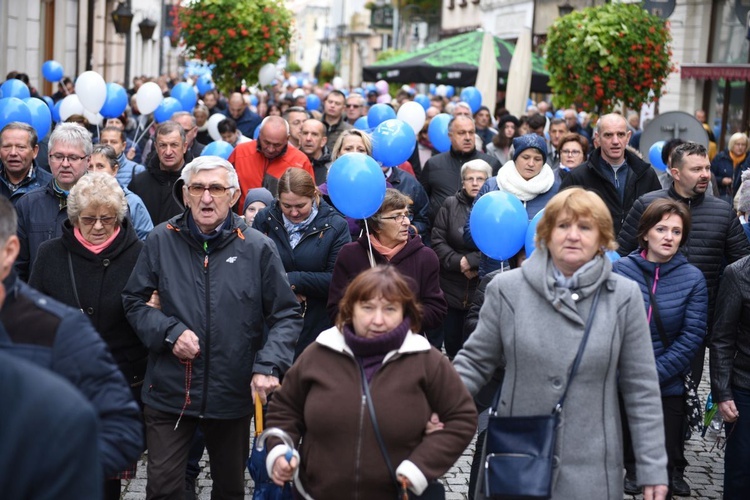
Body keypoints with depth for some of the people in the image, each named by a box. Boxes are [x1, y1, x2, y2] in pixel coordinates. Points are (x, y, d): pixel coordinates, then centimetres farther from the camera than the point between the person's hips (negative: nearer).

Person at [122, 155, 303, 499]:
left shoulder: (258, 248, -7)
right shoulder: (162, 241, -4)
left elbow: (287, 315, -3)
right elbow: (134, 302, 3)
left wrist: (268, 366, -17)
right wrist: (169, 332, -15)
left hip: (233, 394, 1)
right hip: (169, 393, -1)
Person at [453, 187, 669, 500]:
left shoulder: (624, 296, -2)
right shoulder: (507, 288, -2)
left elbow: (641, 390, 0)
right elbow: (475, 362, 6)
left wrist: (652, 468, -1)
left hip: (591, 471, 0)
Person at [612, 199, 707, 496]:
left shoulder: (693, 279, -4)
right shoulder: (619, 270, -3)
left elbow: (692, 337, -7)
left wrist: (654, 375, -14)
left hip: (668, 389, 0)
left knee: (661, 469, 9)